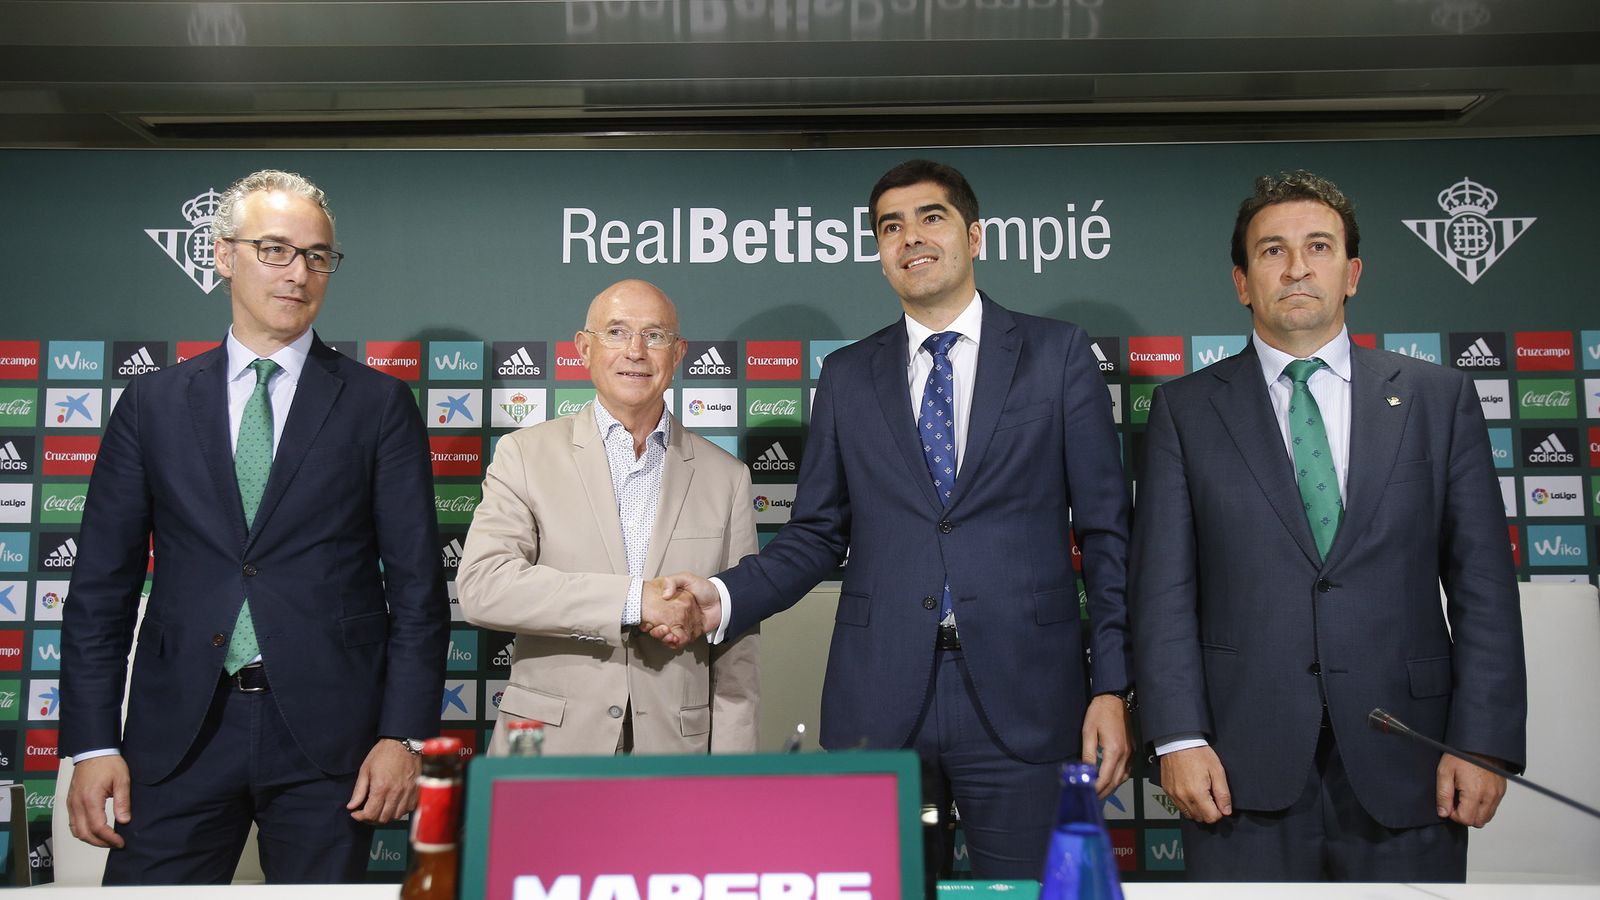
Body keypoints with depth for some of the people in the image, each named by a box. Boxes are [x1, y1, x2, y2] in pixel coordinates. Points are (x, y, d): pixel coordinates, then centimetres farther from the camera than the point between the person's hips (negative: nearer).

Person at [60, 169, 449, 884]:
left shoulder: (379, 404, 2)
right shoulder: (151, 404, 8)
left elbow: (416, 582, -1)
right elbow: (102, 582, 7)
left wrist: (404, 734, -7)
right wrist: (92, 743, 0)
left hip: (330, 729, -1)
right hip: (179, 727, 2)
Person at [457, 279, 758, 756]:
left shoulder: (726, 476, 6)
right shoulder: (525, 454, 1)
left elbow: (736, 650, 5)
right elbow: (481, 585, -14)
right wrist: (632, 598, -21)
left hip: (675, 752, 2)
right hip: (548, 752, -1)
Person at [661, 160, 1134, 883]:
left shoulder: (1057, 353, 6)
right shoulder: (846, 376, 12)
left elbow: (1105, 531, 3)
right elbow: (816, 534, 11)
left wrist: (1112, 687, -3)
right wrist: (724, 597, -6)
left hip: (1022, 703, -1)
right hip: (878, 708, 2)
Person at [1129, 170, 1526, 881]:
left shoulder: (1439, 398, 7)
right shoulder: (1186, 409, 4)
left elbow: (1483, 583, 4)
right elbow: (1163, 588, -1)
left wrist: (1484, 742, -3)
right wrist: (1179, 738, -9)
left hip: (1404, 767, 1)